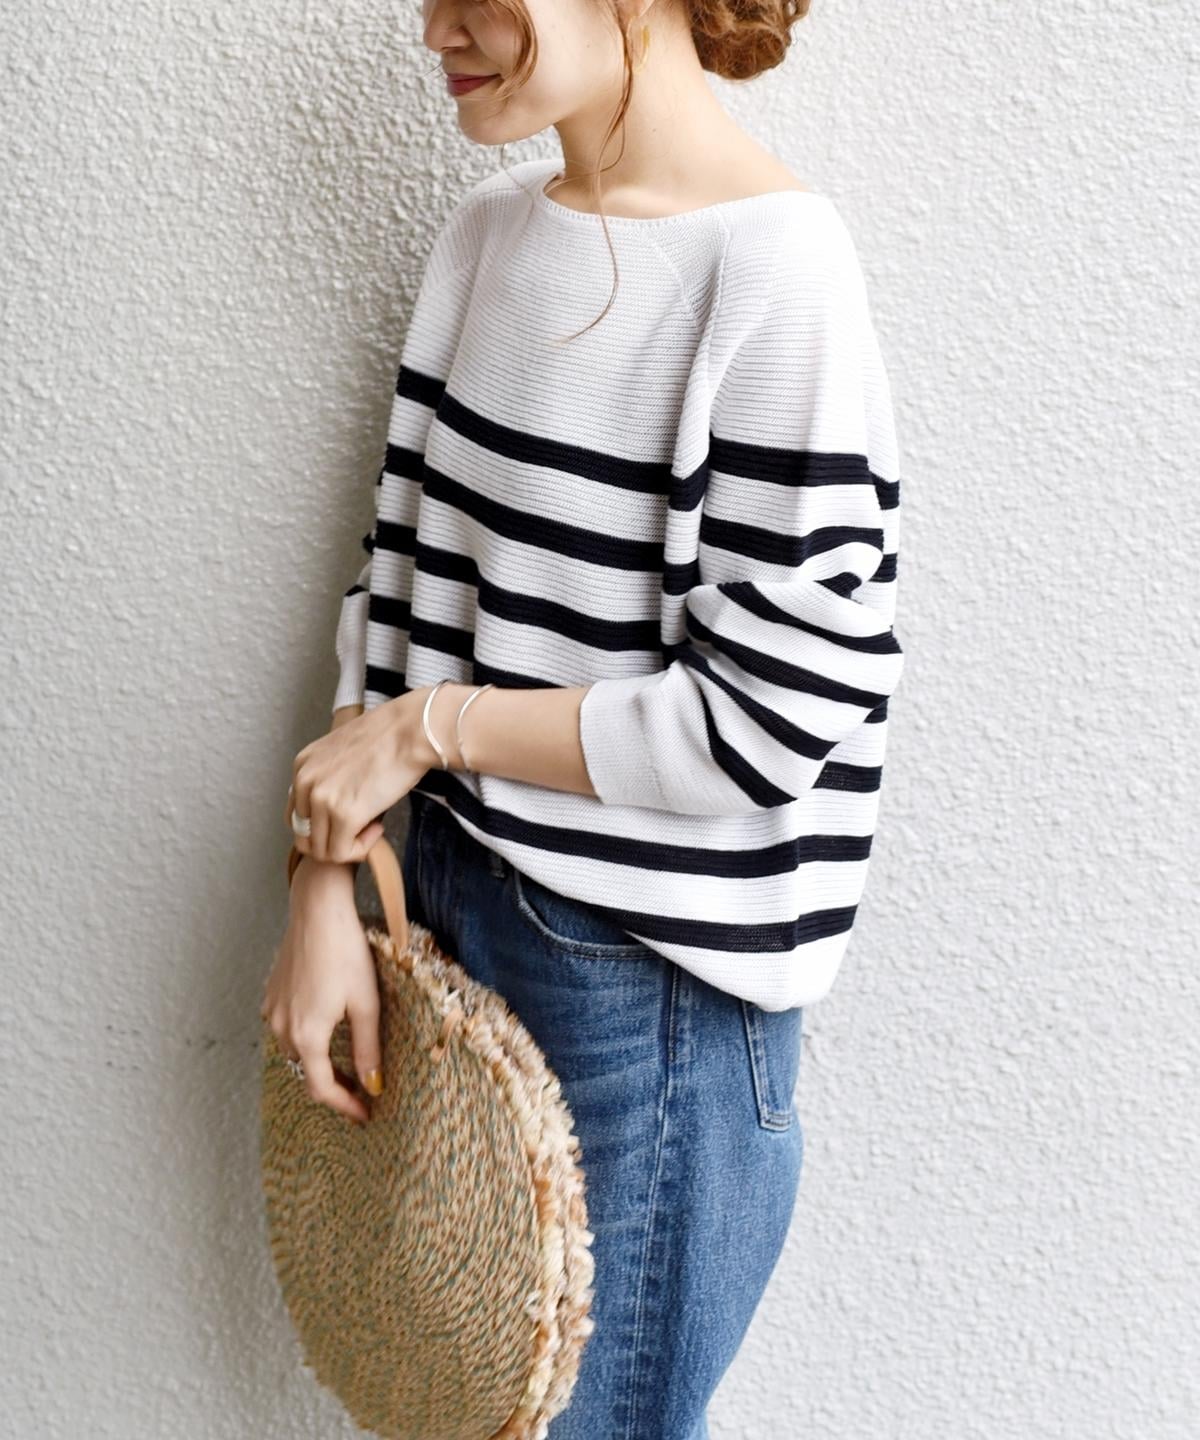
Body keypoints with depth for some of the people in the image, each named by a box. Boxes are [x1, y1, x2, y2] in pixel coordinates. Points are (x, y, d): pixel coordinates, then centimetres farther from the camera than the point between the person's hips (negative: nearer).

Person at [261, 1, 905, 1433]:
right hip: (453, 904, 7)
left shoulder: (777, 269, -18)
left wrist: (431, 725, -12)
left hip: (656, 988, -7)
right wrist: (325, 888, 2)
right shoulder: (485, 229, 6)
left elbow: (763, 723, -20)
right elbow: (403, 574, 8)